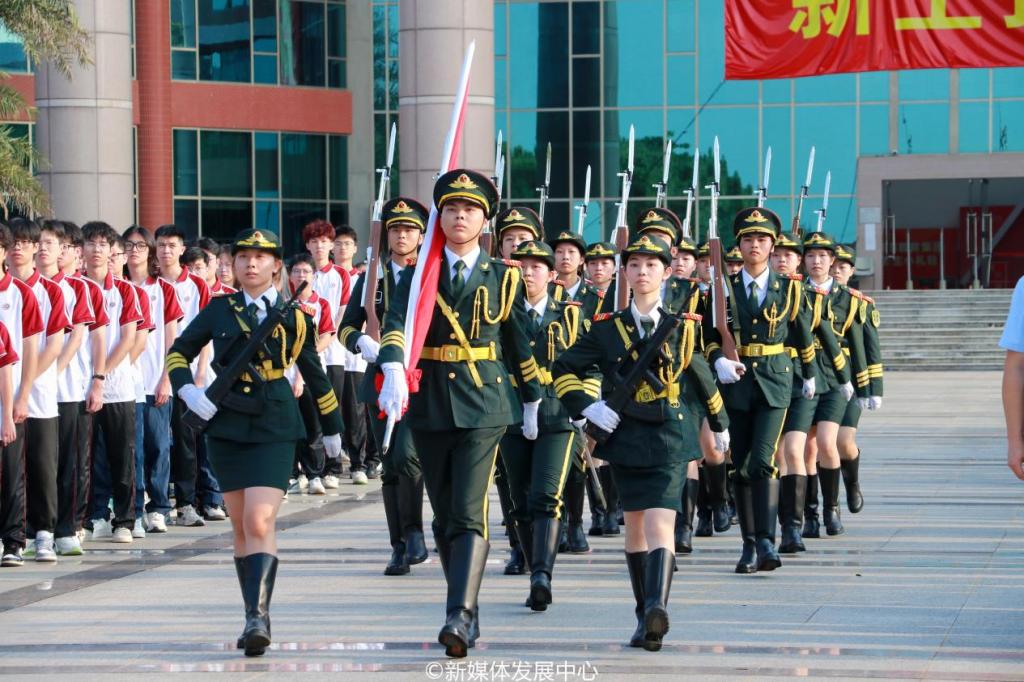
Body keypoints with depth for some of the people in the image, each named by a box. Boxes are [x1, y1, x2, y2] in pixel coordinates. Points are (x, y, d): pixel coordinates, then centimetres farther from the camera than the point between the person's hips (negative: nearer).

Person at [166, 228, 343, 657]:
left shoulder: (293, 317, 1)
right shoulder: (220, 310, 5)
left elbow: (315, 376, 12)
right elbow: (179, 352, 12)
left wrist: (332, 429, 20)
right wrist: (187, 390, -7)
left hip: (274, 428, -3)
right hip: (226, 425, 3)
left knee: (260, 523, -16)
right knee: (241, 526, 7)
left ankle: (258, 617, -19)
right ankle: (256, 617, 16)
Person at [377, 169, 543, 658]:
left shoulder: (503, 277, 4)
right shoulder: (418, 275, 4)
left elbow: (520, 343, 14)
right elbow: (396, 324, -14)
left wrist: (532, 400, 19)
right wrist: (393, 370, -33)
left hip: (484, 404, -2)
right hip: (430, 405, 2)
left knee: (469, 514, -15)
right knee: (444, 517, 10)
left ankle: (459, 617, -23)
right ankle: (466, 611, 21)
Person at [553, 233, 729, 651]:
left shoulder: (683, 326, 5)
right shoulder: (607, 328, 5)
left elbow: (702, 377, 19)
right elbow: (563, 369, 9)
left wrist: (720, 424, 30)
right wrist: (587, 406, -5)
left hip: (670, 437, -2)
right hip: (626, 436, 2)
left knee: (661, 523, -17)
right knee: (635, 524, 8)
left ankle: (657, 610, -32)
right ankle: (644, 616, 18)